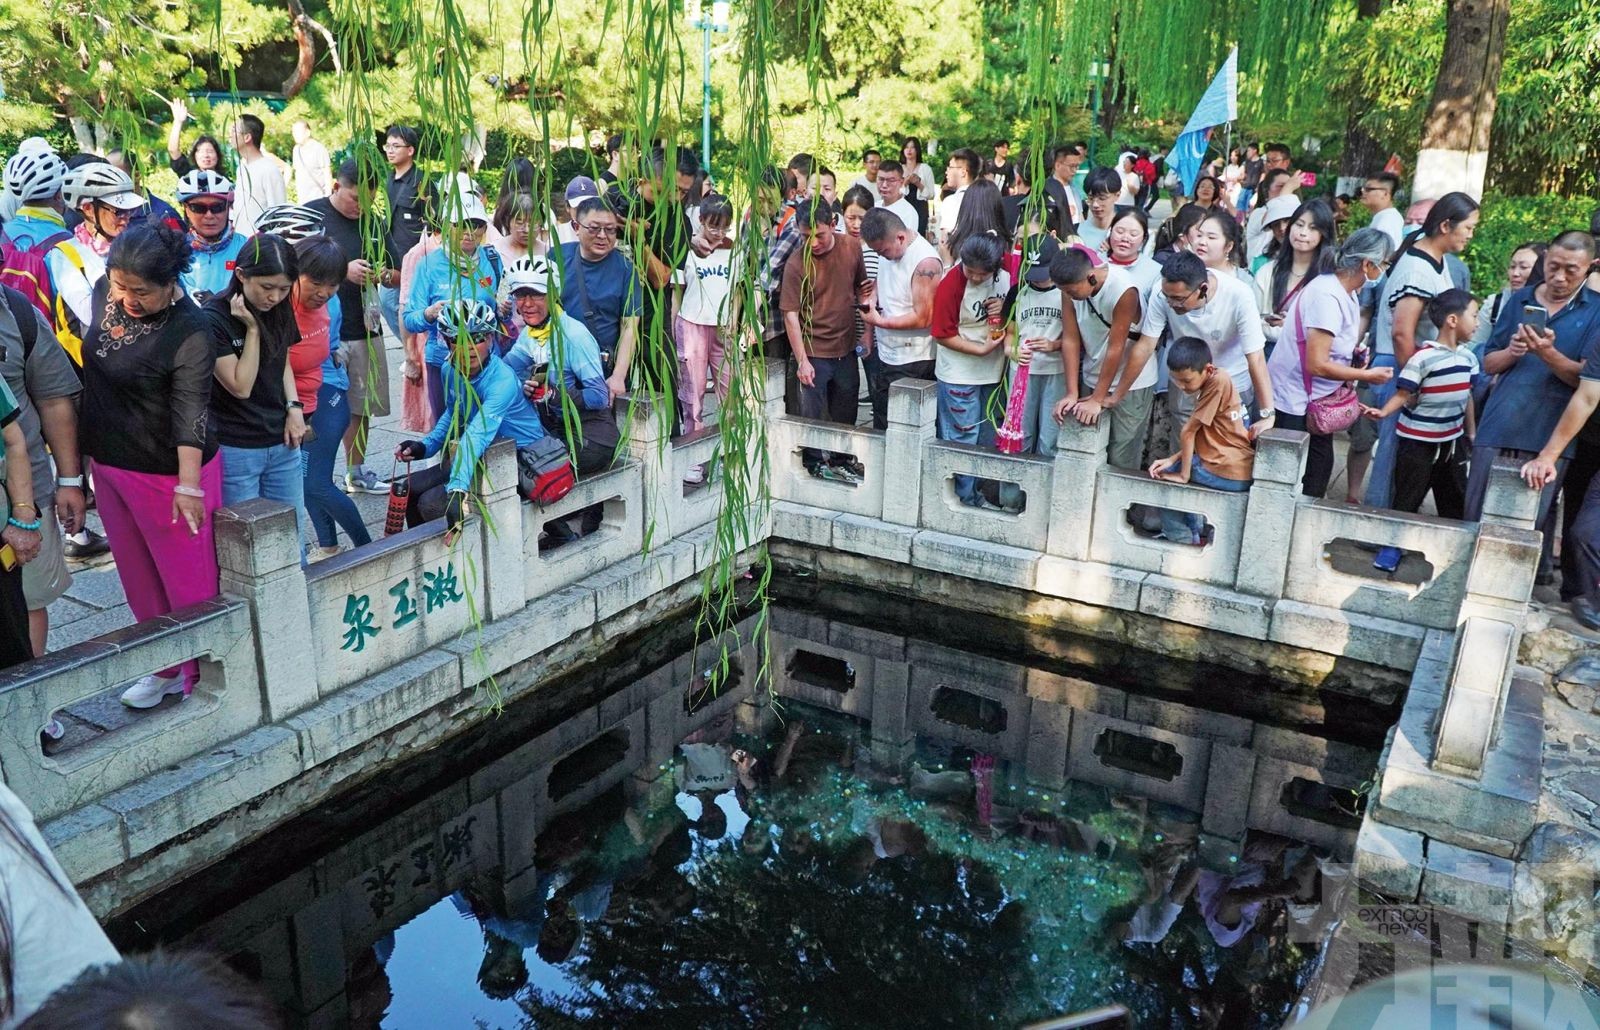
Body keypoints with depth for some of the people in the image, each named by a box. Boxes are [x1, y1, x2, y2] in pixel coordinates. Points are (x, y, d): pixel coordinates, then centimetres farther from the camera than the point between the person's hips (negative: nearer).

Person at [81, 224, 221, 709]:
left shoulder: (189, 334, -22)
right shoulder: (106, 292, 0)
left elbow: (190, 412, -26)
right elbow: (89, 360, 16)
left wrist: (188, 484, -31)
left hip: (168, 471, -8)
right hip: (109, 463, 8)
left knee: (187, 578, 4)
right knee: (137, 575, 18)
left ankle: (204, 671, 20)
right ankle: (167, 665, 34)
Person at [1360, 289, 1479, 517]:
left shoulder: (1468, 357, 6)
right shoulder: (1423, 357, -17)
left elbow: (1466, 396, 15)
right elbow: (1403, 394, -18)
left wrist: (1471, 432, 21)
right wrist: (1383, 412, -36)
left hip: (1452, 441, 7)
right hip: (1418, 441, -7)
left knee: (1455, 502, 17)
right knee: (1406, 502, 3)